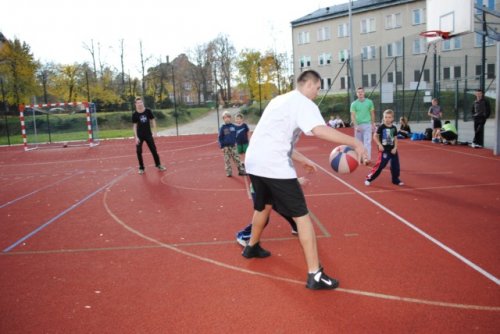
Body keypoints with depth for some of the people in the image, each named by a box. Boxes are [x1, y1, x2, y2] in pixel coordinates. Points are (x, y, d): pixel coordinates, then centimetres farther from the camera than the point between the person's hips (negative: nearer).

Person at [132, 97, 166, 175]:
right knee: (139, 151, 0)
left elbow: (153, 120, 1)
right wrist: (136, 137, -12)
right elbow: (135, 126, -6)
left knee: (154, 150, 7)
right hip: (139, 135, -1)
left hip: (148, 134, 1)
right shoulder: (135, 114, -10)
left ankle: (158, 165, 23)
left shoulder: (148, 111, -8)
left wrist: (154, 131, -3)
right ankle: (141, 168, 14)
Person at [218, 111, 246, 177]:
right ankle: (229, 172, 13)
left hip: (233, 146, 1)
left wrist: (236, 142, 11)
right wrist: (222, 146, -6)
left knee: (237, 159, 1)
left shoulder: (233, 126, 3)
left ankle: (241, 171, 7)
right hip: (226, 147, -1)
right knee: (227, 160, 4)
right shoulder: (222, 128, -3)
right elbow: (220, 138, -1)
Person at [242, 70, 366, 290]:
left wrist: (302, 160, 28)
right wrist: (355, 143, -19)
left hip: (254, 162, 9)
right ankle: (315, 275, -3)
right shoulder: (303, 102, -5)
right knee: (301, 215, -3)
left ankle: (252, 247, 49)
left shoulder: (281, 100, 23)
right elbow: (320, 130, -24)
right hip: (274, 166, -9)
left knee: (264, 206, 30)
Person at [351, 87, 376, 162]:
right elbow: (352, 116, -5)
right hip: (358, 125, 1)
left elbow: (372, 114, 9)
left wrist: (373, 124, 8)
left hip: (367, 125, -1)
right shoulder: (354, 104, -1)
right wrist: (356, 126, -16)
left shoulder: (369, 102, 3)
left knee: (367, 142, -9)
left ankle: (367, 158, -10)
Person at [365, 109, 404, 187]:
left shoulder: (394, 128, 4)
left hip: (392, 150, 5)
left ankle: (396, 180, 27)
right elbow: (375, 136, -6)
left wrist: (395, 148, -1)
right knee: (380, 165, -10)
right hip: (384, 150, -5)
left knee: (395, 165, 10)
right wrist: (379, 145, -14)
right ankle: (369, 178, -1)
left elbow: (395, 139, 10)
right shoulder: (381, 127, -10)